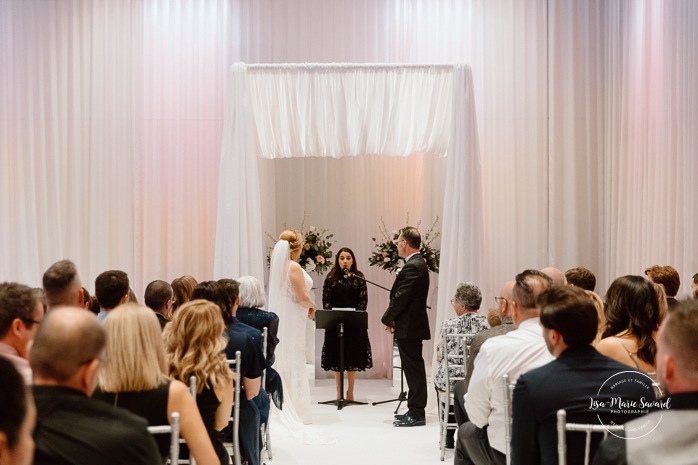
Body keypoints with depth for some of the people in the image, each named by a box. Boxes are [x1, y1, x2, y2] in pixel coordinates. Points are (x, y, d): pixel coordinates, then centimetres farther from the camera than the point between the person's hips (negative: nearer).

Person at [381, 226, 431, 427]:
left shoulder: (412, 267, -18)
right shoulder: (419, 264, 15)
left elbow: (401, 298, -21)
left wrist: (388, 319, -8)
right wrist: (394, 318, 9)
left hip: (409, 326, -10)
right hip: (413, 324, 10)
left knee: (413, 369, -5)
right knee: (413, 368, 15)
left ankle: (417, 414, 1)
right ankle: (415, 410, 22)